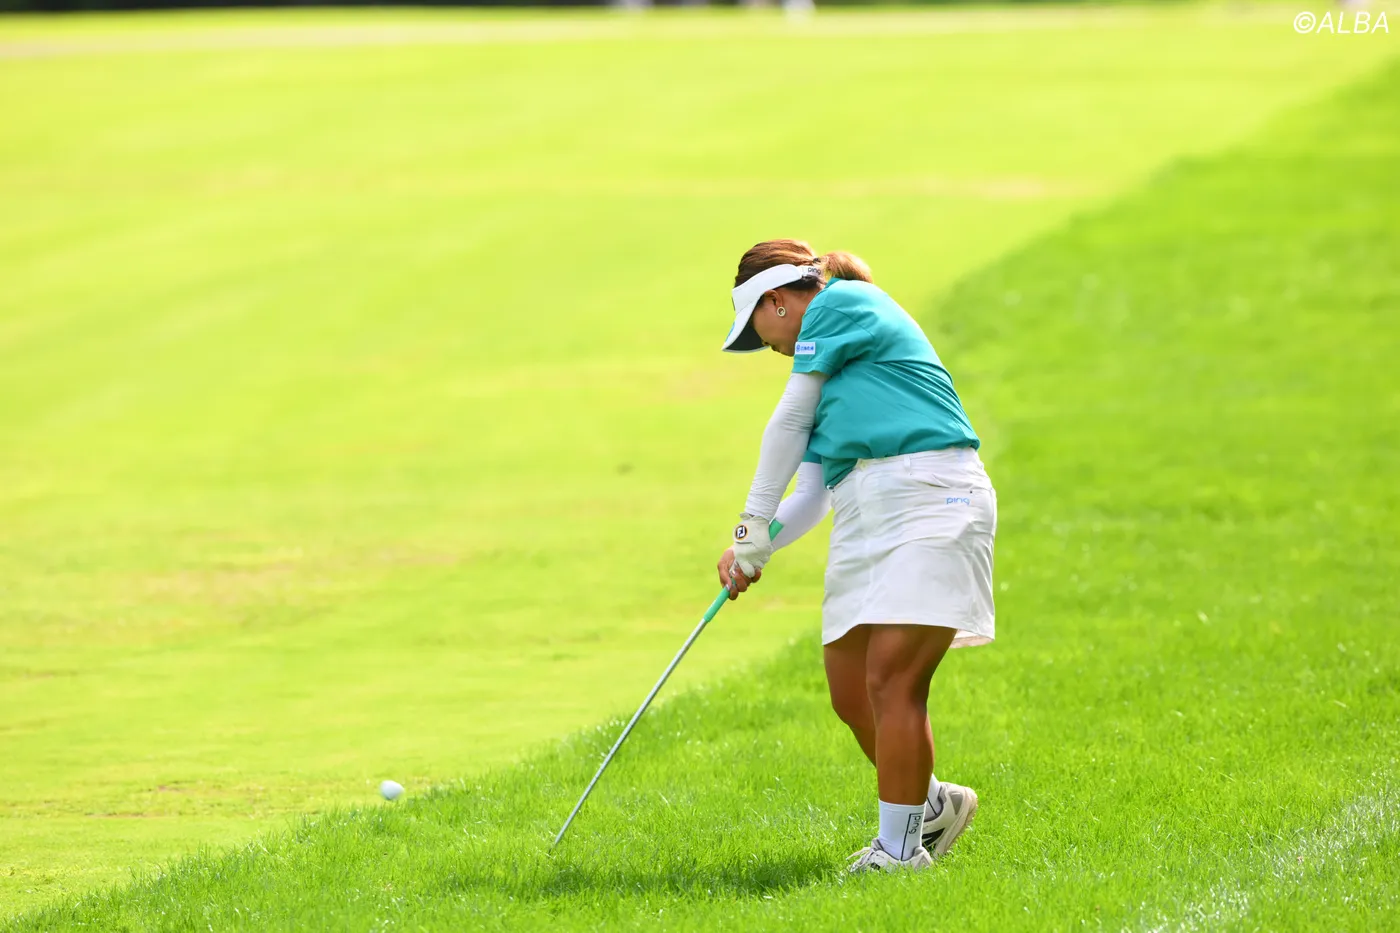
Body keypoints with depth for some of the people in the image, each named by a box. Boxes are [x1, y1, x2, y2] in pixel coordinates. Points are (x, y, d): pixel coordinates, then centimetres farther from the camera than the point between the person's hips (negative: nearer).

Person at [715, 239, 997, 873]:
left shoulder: (839, 302, 2)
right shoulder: (828, 365, 28)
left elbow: (788, 424, 3)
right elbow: (811, 493, 24)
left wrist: (754, 523, 10)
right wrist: (754, 551, 9)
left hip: (928, 495, -9)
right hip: (863, 513, 9)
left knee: (892, 681, -16)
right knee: (853, 696, 5)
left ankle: (899, 851, -15)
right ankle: (932, 804, 24)